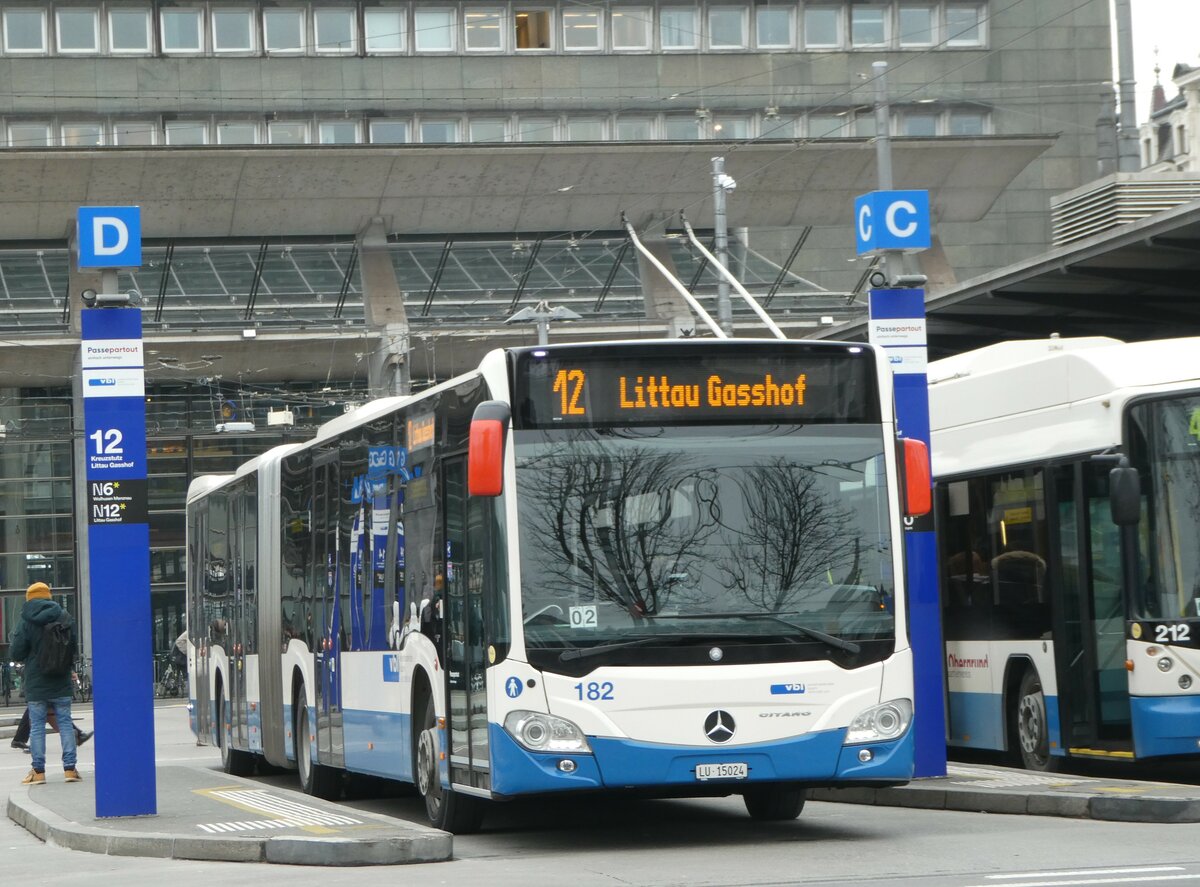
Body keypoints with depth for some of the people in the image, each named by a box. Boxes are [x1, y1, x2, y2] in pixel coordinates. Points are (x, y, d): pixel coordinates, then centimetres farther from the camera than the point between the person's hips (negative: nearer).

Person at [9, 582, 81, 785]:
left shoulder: (26, 622, -9)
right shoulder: (65, 617, 0)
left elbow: (17, 653, -7)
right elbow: (75, 648, 6)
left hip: (36, 683, -2)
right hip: (61, 682, 2)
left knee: (37, 726, 3)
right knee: (65, 723, 7)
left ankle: (38, 771, 3)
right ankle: (69, 768, 5)